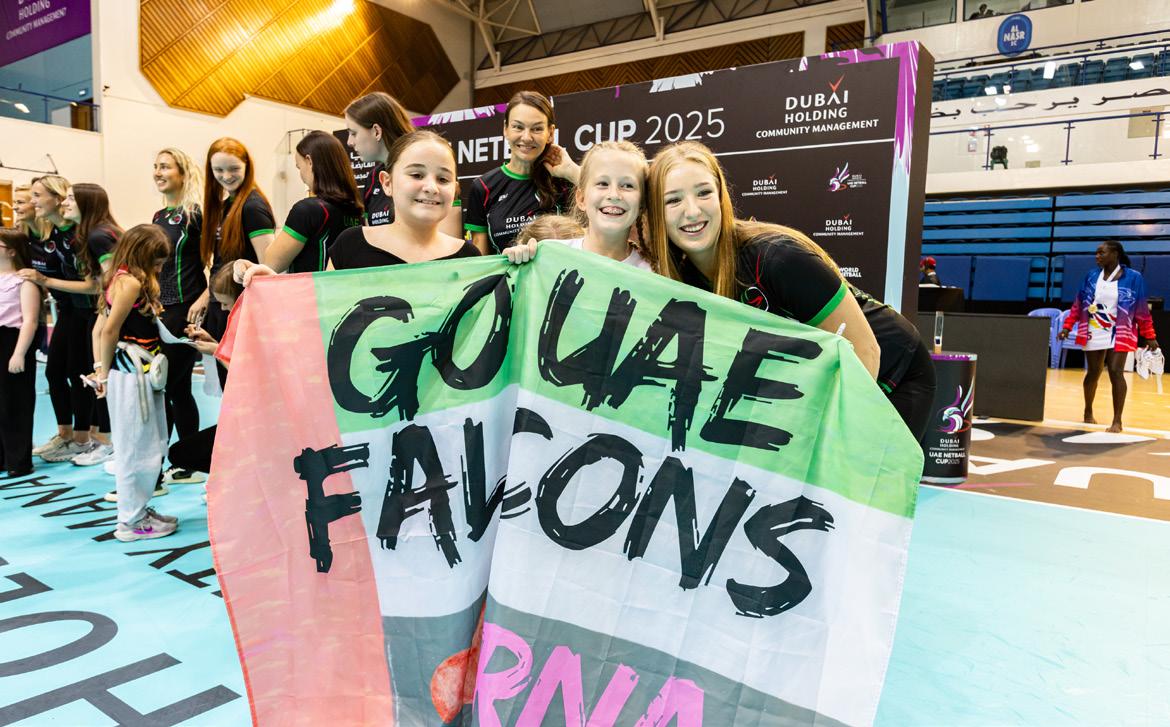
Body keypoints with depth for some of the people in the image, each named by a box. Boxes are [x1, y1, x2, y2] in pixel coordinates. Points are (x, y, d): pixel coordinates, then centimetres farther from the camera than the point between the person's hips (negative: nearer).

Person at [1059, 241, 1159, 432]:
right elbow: (1078, 304, 7)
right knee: (1093, 374, 11)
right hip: (1093, 335, 3)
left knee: (1115, 373, -13)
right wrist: (1067, 327, 1)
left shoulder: (1133, 277, -5)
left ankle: (1117, 421, -5)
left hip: (1119, 335, -3)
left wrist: (1149, 336, -5)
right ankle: (1088, 413, 29)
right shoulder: (1091, 276, 3)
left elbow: (1142, 310, -4)